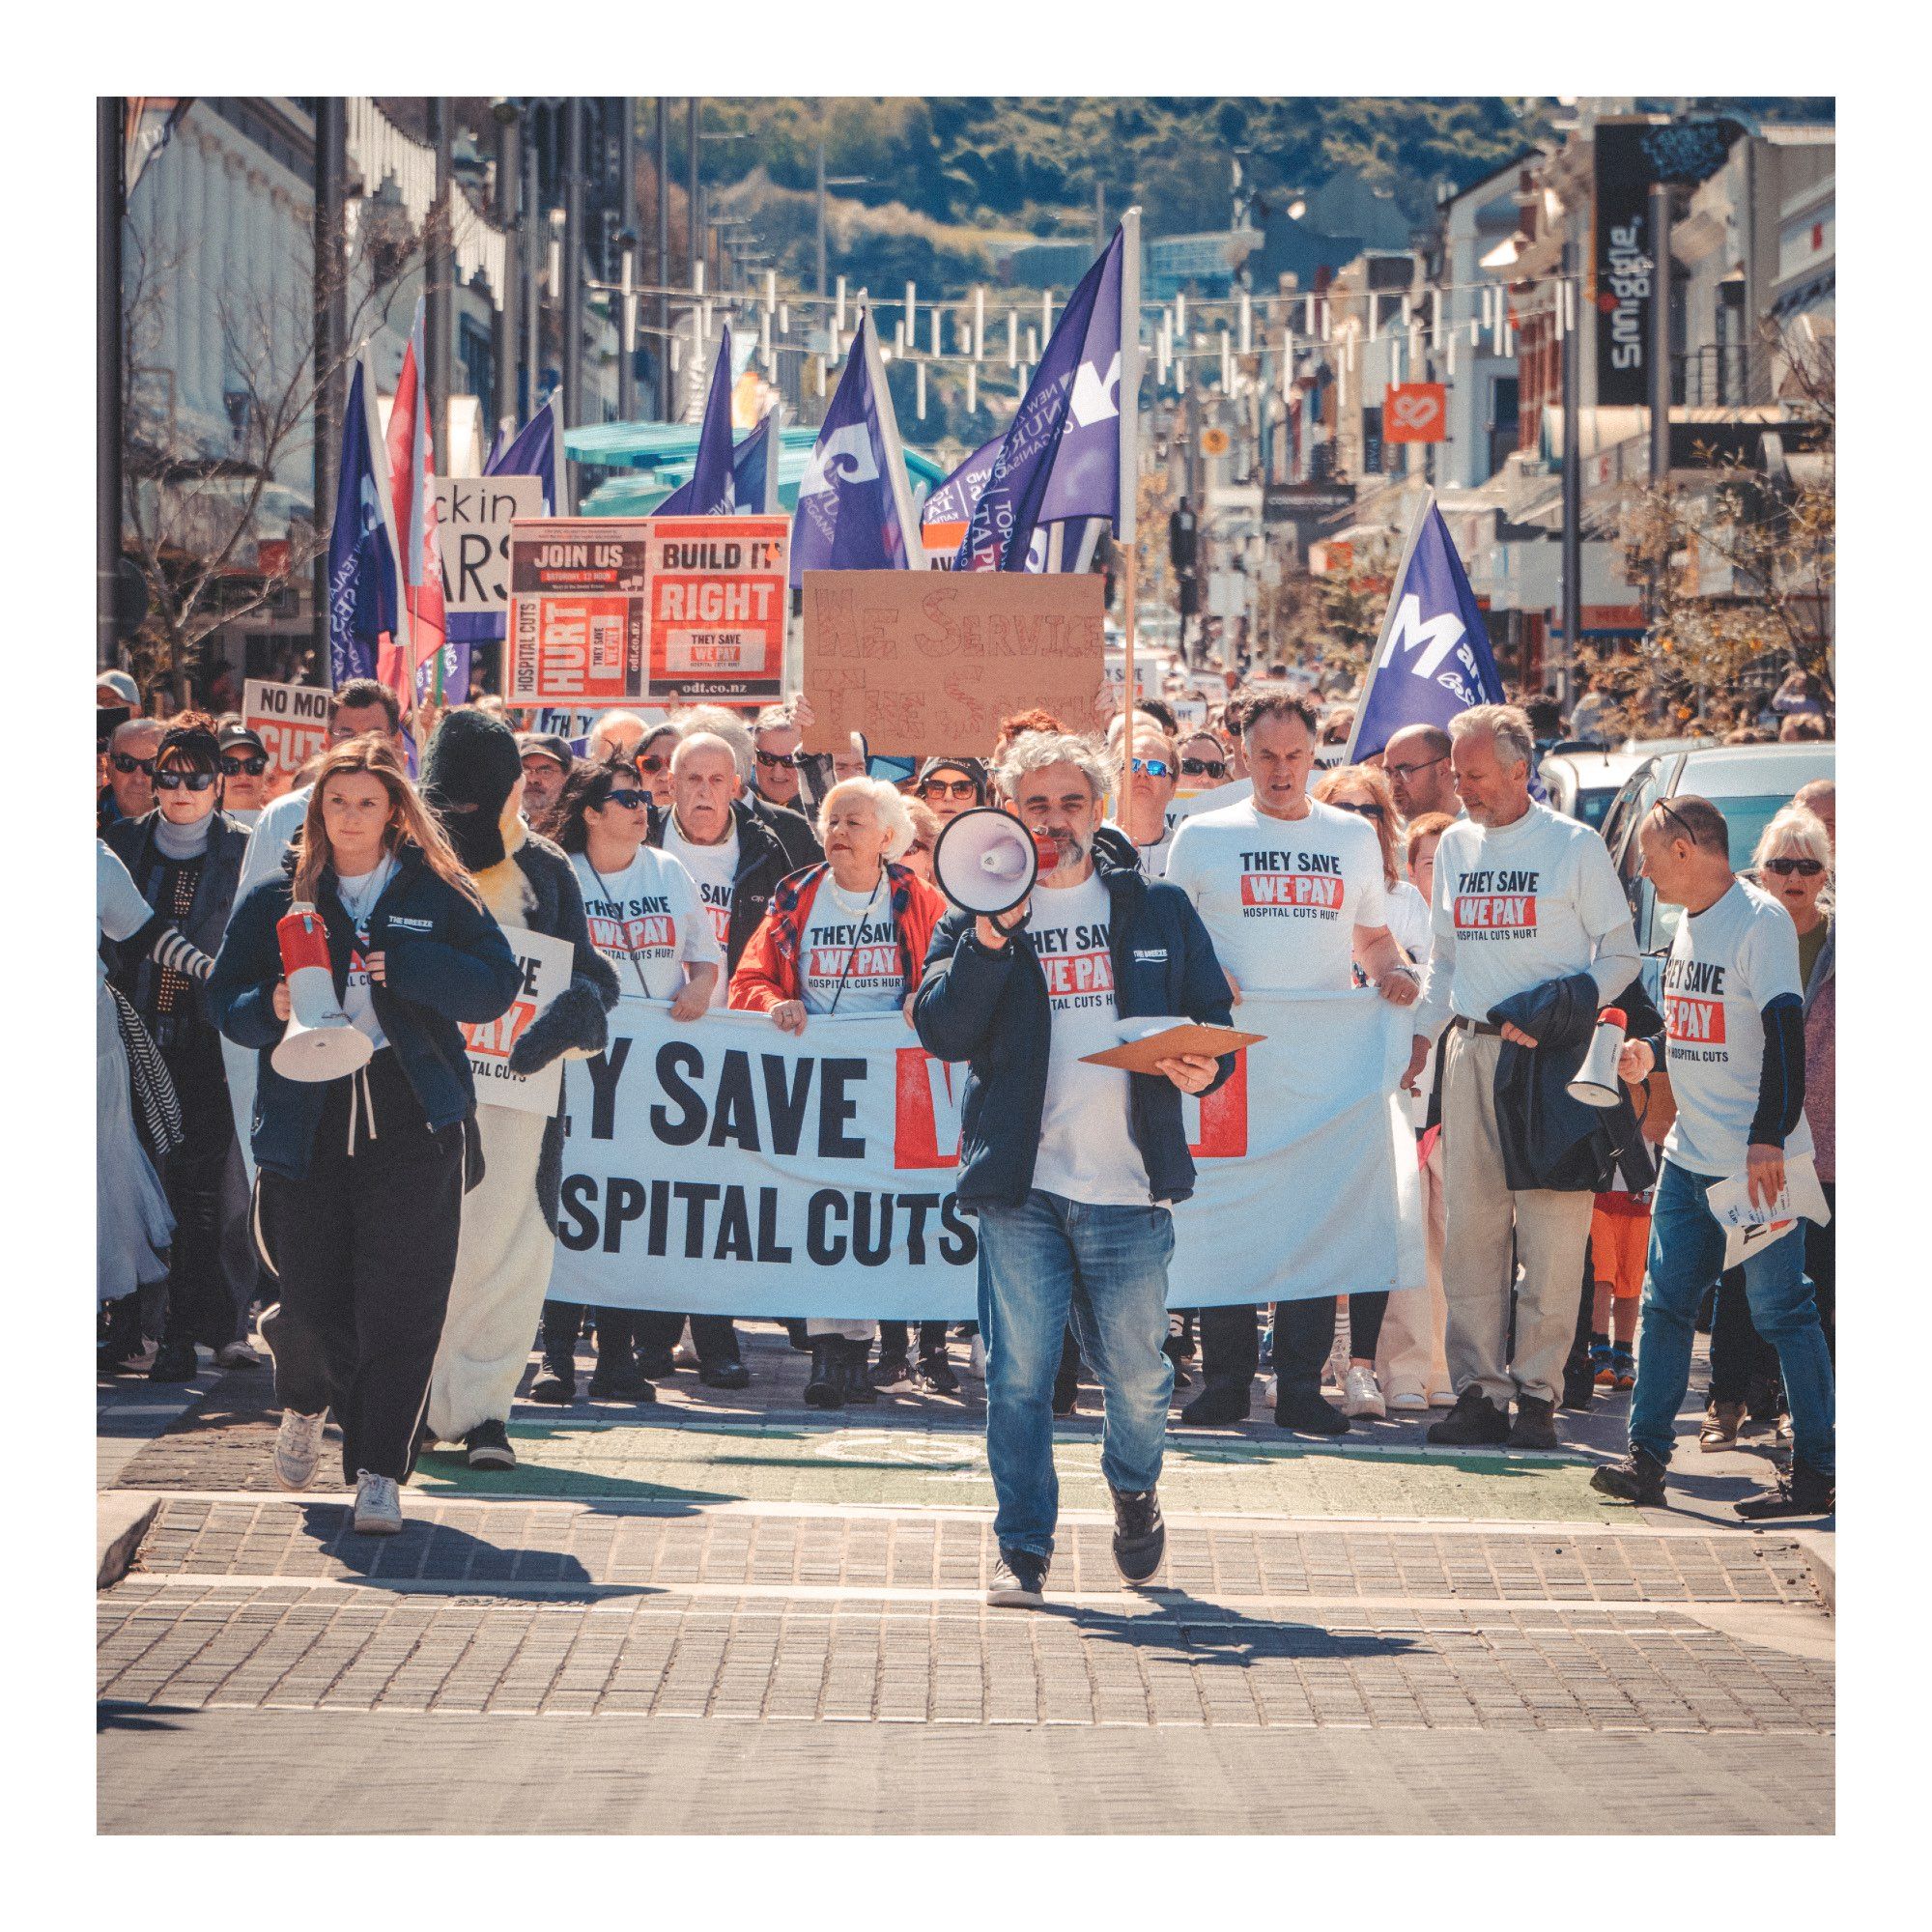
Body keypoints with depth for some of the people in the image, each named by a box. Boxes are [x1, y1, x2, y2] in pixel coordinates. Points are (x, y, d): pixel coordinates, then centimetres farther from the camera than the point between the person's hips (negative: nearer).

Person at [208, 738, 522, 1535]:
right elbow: (226, 999, 7)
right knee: (312, 1299, 3)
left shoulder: (437, 894, 5)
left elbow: (497, 983, -1)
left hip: (411, 1124, -1)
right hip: (307, 1119, 1)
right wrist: (271, 1008, -15)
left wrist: (405, 967, -14)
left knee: (399, 1304, -7)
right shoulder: (276, 899, 8)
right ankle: (302, 1402, 37)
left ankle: (379, 1471, 0)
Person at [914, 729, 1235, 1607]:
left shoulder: (1158, 910, 11)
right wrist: (990, 937, -15)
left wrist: (1204, 1067, -6)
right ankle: (1022, 1546, 9)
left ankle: (1133, 1489, 35)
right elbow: (940, 1031, -4)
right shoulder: (977, 918, 7)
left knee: (1138, 1376, 6)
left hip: (1129, 1187, 1)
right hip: (1021, 1183, -1)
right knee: (1018, 1371, -2)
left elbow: (1213, 1015, 15)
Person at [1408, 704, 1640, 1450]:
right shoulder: (1454, 845, 14)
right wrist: (1422, 1034, 12)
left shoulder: (1575, 845, -1)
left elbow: (1621, 954, 0)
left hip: (1550, 1055, -4)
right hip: (1471, 1048, 5)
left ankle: (1538, 1392, -1)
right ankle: (1479, 1389, 6)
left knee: (1550, 1228, -6)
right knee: (1471, 1222, 2)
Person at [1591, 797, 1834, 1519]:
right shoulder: (1689, 924, 14)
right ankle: (1647, 1454, 15)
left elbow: (1784, 1032, -20)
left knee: (1781, 1309, -5)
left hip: (1756, 1160, -9)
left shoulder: (1761, 919, -13)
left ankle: (1818, 1471, 0)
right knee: (1665, 1302, 8)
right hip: (1689, 1154, 9)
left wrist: (1769, 1137, -26)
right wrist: (1653, 1052, 8)